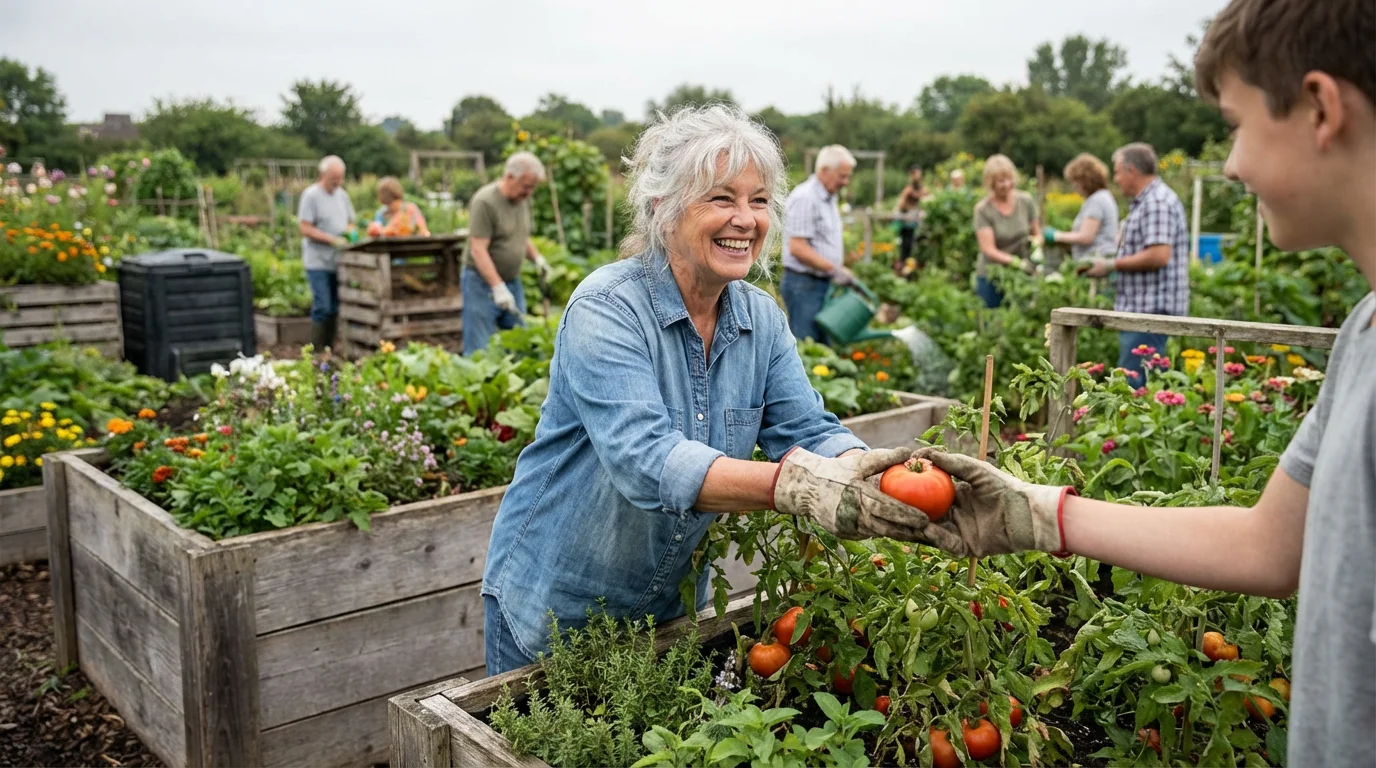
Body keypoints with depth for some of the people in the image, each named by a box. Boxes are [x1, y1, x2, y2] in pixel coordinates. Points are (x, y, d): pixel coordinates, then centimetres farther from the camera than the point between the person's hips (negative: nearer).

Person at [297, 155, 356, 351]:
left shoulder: (342, 195, 12)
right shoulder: (311, 195, -8)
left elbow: (350, 223, 20)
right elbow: (305, 228, -12)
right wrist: (332, 239, -20)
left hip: (338, 261, 6)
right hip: (318, 261, -6)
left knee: (334, 308, 8)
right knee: (322, 308, -9)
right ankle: (317, 352, -3)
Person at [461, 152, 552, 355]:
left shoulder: (523, 199, 7)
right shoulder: (484, 201, -18)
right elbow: (478, 250, -22)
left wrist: (537, 258, 1)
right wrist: (498, 287, -27)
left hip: (512, 281, 8)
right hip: (482, 281, -8)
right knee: (479, 350, -5)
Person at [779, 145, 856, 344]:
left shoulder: (828, 198, 15)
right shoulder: (804, 198, -15)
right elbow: (797, 248, -22)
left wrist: (840, 271, 12)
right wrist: (834, 270, -20)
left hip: (823, 283, 10)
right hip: (804, 284, -10)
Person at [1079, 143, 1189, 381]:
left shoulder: (1157, 202, -14)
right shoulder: (1144, 201, 19)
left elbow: (1159, 255, -24)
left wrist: (1112, 265, -14)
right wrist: (1109, 265, 13)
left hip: (1152, 309, -11)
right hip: (1140, 308, 11)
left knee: (1132, 383, -11)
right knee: (1147, 382, 13)